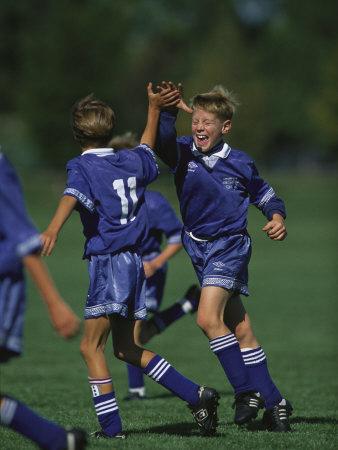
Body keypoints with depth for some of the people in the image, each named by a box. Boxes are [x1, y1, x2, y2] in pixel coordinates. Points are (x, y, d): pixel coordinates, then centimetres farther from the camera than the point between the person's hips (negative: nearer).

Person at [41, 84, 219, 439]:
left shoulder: (82, 166, -7)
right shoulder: (130, 161, 12)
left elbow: (72, 196, -29)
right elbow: (146, 149, 37)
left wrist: (53, 229, -46)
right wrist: (154, 108, 47)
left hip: (108, 263, -7)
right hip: (134, 262, 7)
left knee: (91, 347, -1)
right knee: (127, 349, 16)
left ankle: (111, 428, -7)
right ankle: (197, 396, 9)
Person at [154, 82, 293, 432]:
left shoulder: (239, 163, -4)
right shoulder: (182, 154, -1)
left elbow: (266, 196, 9)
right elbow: (160, 141, -23)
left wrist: (277, 217, -10)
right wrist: (167, 111, -40)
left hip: (229, 246, -4)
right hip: (198, 247, 4)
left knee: (208, 318, -23)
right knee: (240, 330, 8)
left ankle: (248, 391, -13)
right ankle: (272, 401, 15)